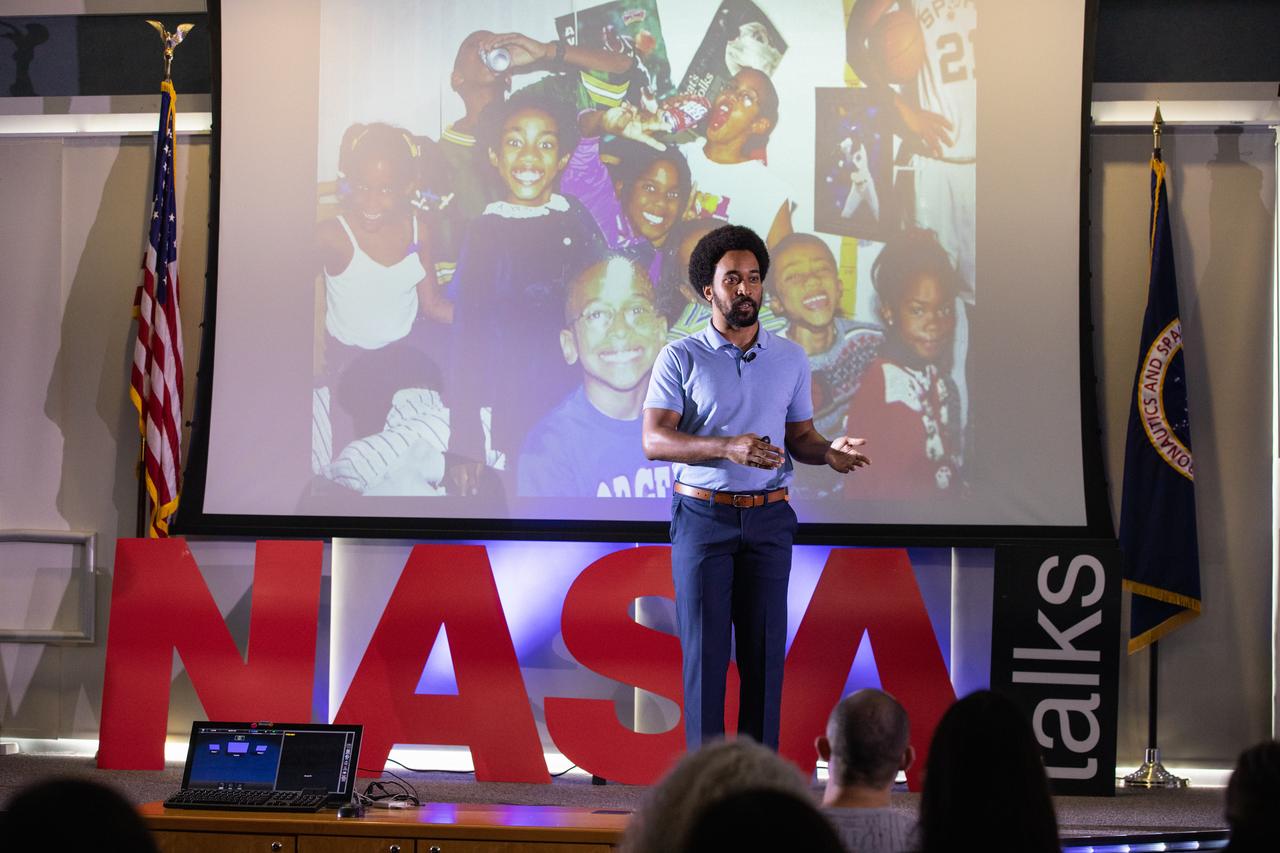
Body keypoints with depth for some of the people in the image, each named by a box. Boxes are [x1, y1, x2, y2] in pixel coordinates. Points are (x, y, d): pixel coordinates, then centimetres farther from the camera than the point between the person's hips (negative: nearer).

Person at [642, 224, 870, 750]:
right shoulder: (680, 359, -1)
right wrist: (727, 447, -24)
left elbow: (799, 436, 14)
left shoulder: (790, 359, 10)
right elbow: (654, 440, -10)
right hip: (703, 515, -3)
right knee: (704, 648, -4)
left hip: (768, 518, 3)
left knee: (764, 648, 2)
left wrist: (830, 451, -9)